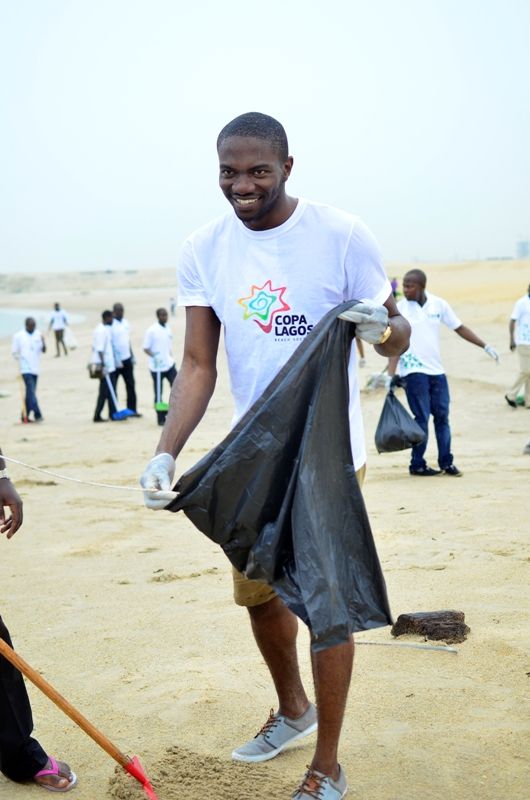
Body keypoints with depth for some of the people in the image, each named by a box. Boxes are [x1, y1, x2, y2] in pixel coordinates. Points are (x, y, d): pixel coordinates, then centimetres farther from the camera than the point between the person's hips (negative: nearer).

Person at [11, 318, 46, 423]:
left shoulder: (38, 334, 6)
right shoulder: (18, 336, -3)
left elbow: (43, 350, 3)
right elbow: (14, 352, 2)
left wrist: (43, 342, -15)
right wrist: (22, 361, -8)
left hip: (35, 368, 5)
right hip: (26, 368, -5)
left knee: (30, 393, 10)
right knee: (31, 392, -14)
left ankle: (25, 416, 19)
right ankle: (37, 415, -19)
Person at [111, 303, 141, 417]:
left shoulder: (126, 322, 10)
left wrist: (132, 356, 16)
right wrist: (116, 360, -18)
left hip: (127, 359, 6)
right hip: (115, 360, -6)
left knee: (131, 385, 7)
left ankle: (132, 409, 13)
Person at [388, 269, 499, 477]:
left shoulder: (439, 304, 3)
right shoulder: (400, 309, -6)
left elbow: (459, 328, 10)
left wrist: (485, 346, 7)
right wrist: (391, 375, -16)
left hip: (437, 370, 4)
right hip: (413, 371, -4)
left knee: (442, 416, 5)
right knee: (421, 418, -3)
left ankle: (446, 463, 14)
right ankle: (417, 464, 8)